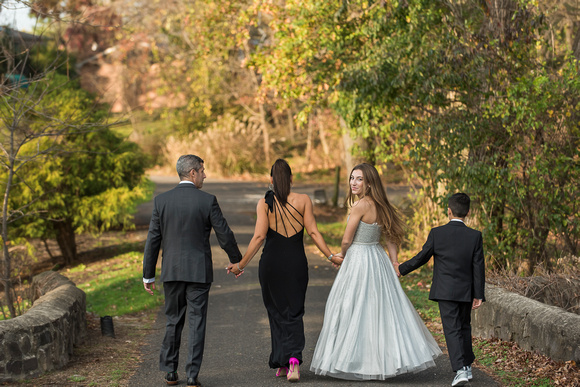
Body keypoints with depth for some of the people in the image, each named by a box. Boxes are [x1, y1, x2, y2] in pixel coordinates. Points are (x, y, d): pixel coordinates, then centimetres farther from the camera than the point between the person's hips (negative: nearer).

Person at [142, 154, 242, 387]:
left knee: (173, 321, 14)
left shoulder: (161, 200, -1)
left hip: (171, 271, 2)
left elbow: (153, 239, 1)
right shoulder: (207, 201, -7)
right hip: (199, 271, -2)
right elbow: (224, 235, -3)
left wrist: (148, 275, 7)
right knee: (196, 323, 2)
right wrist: (236, 261, 15)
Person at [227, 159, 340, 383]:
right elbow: (313, 232, -4)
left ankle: (281, 364, 16)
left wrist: (241, 265, -3)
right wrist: (331, 257, 4)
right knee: (294, 313, 6)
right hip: (296, 262, 0)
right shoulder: (303, 200, 0)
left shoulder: (264, 203, -3)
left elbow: (259, 236, -9)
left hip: (271, 262, 0)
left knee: (276, 313, 13)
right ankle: (294, 359, -15)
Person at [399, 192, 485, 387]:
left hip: (445, 291, -2)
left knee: (452, 330, -4)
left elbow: (422, 257, -1)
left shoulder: (437, 233, -8)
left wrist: (401, 269, 15)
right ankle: (467, 367, 27)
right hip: (466, 291, 2)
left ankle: (460, 371, -15)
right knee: (464, 327, 19)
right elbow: (478, 267, -3)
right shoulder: (475, 236, -5)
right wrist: (478, 295, 2)